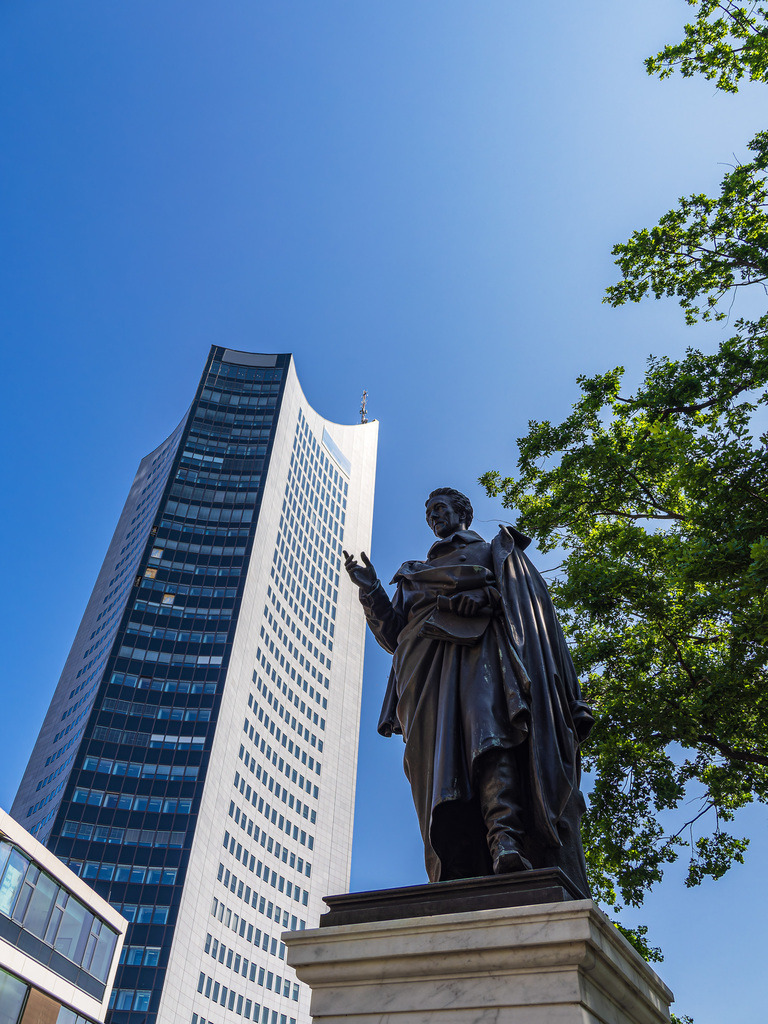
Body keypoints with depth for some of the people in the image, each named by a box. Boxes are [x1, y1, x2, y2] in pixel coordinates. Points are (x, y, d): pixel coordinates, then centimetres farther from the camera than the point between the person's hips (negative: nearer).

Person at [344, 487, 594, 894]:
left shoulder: (497, 552, 28)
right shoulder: (417, 574, 37)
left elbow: (528, 601, 12)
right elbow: (394, 634, 25)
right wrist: (370, 589, 13)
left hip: (483, 650, -3)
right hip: (429, 662, 3)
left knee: (489, 728, -32)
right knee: (443, 758, -18)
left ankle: (504, 840, -49)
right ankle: (458, 880, -28)